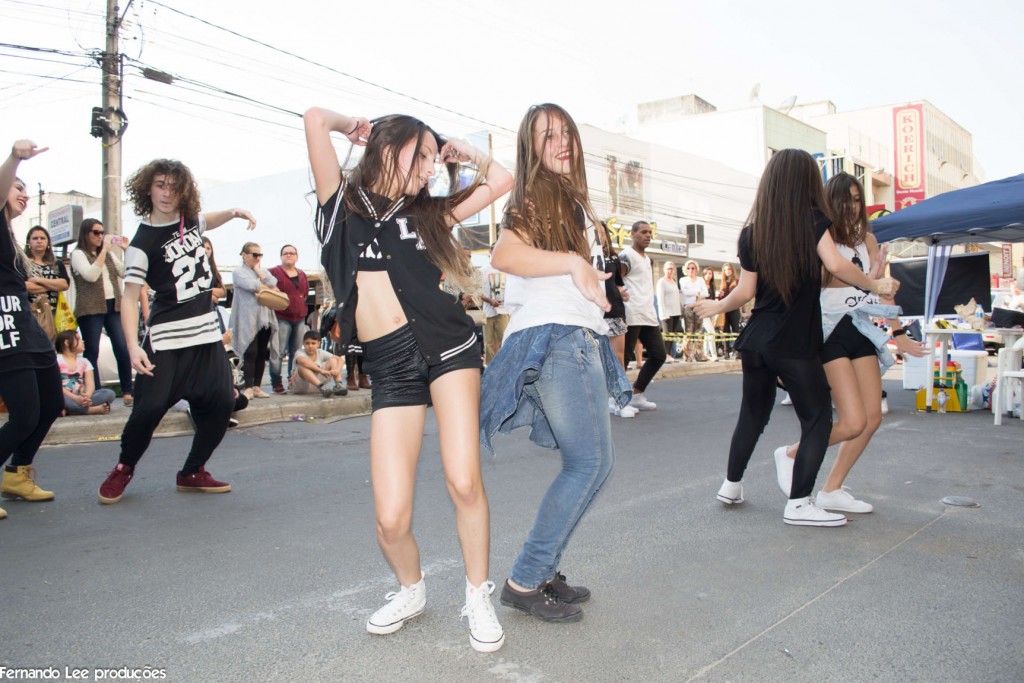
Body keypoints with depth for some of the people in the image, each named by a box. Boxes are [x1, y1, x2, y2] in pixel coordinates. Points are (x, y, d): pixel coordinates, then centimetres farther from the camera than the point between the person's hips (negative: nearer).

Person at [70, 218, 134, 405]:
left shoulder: (109, 253, 20)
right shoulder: (78, 254, 2)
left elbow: (125, 273, 10)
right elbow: (91, 275, -14)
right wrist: (103, 250, -12)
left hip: (114, 306, 5)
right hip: (91, 309, -5)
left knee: (123, 349, -4)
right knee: (92, 353, -3)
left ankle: (127, 392, 1)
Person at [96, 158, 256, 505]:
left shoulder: (190, 220, 7)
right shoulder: (142, 243, -11)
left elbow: (206, 221, 33)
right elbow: (130, 297, -14)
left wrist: (234, 212, 13)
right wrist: (134, 347, -25)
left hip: (207, 331, 6)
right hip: (167, 336, -6)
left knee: (222, 401, -1)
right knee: (150, 406, -12)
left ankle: (192, 473, 15)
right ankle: (123, 469, 16)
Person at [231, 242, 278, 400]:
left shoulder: (263, 271, 20)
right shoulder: (238, 272, 2)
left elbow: (273, 283, 1)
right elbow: (251, 285, -16)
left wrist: (258, 269, 4)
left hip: (265, 318, 6)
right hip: (248, 319, -6)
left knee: (262, 353, 5)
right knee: (250, 353, -10)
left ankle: (257, 387, 11)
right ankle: (248, 388, -9)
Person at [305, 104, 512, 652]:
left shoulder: (425, 214, 16)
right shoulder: (342, 204, 11)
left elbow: (501, 181, 17)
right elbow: (315, 119, 2)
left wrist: (461, 151, 22)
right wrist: (356, 125, 19)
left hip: (447, 344, 2)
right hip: (390, 367, -1)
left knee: (464, 481, -11)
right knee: (391, 519, -7)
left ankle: (478, 596, 14)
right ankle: (411, 590, 26)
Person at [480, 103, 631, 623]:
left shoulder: (573, 203, 24)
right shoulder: (533, 198, -3)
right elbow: (505, 254, -23)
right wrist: (574, 262, -24)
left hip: (581, 340, 9)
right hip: (552, 339, -9)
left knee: (588, 464, 7)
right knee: (591, 462, -12)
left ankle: (542, 571, 14)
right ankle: (525, 582, -5)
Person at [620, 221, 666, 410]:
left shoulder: (647, 258, 22)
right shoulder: (626, 256, -7)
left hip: (649, 316, 9)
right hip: (631, 316, -9)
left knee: (659, 355, 9)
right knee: (624, 357, -5)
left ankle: (636, 395, 16)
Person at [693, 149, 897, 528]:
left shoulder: (751, 232, 6)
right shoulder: (812, 220, -5)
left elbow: (746, 291, 5)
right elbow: (837, 266, -17)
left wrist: (716, 307, 22)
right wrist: (876, 285, -2)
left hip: (756, 340, 5)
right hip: (795, 343, -5)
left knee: (752, 413, 19)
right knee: (817, 418, 5)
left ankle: (731, 485, 28)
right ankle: (798, 503, 2)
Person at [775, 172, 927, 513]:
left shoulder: (866, 239, 13)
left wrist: (898, 334, 8)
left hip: (862, 331, 7)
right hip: (831, 332, -7)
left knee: (873, 418, 3)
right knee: (853, 422, -13)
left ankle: (831, 491, 15)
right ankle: (791, 454, 11)